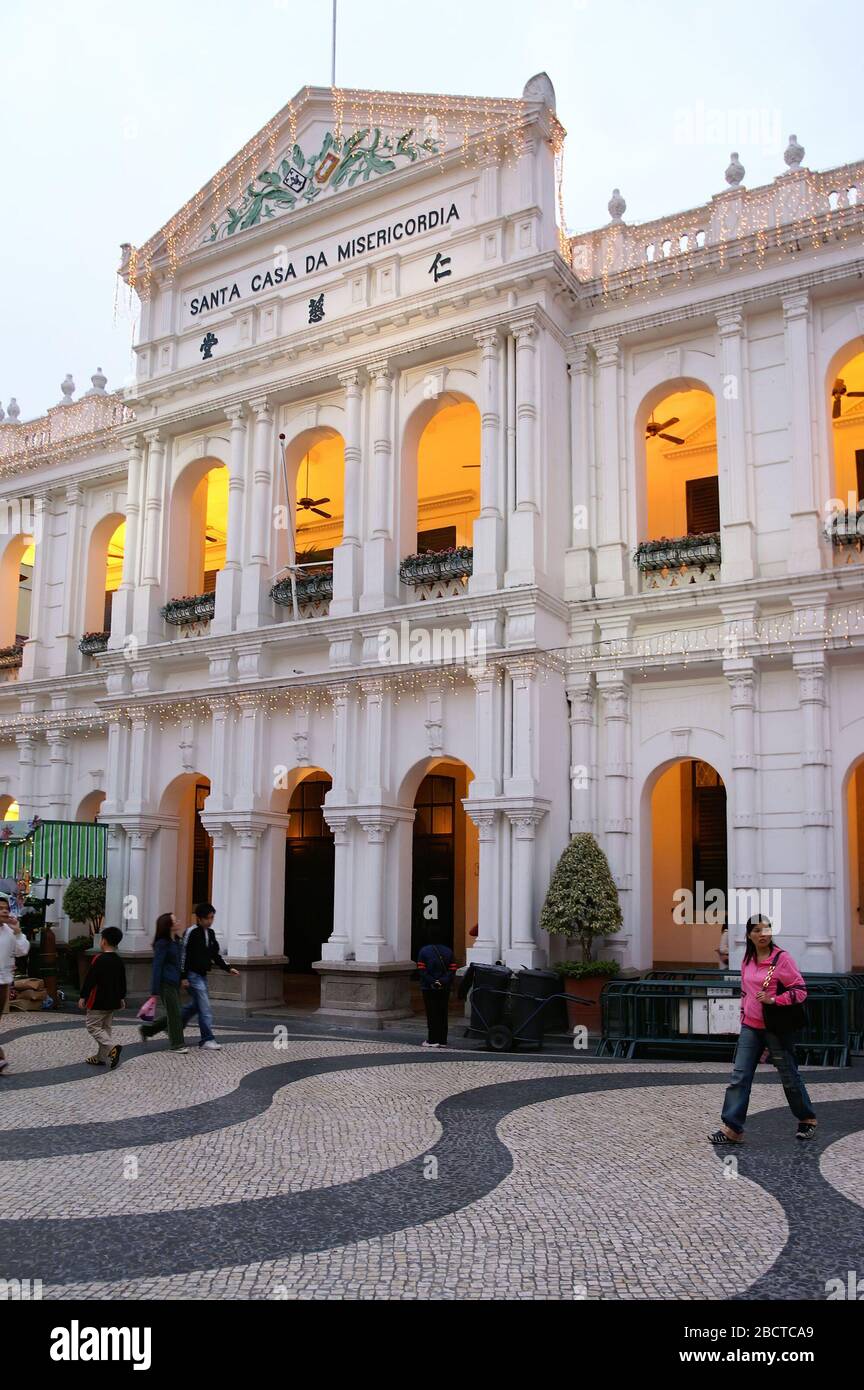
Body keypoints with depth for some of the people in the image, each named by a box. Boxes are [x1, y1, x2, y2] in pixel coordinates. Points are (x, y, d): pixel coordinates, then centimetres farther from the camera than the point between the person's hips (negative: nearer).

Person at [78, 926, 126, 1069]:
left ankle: (112, 1048, -19)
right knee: (105, 1028, 14)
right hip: (113, 1001, 7)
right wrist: (121, 998, 26)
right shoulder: (119, 961, 7)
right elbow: (123, 982, 15)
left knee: (93, 1026, -1)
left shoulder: (100, 959, -15)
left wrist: (83, 997, -8)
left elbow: (90, 979, -16)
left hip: (98, 1002, -7)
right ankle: (100, 1057, 16)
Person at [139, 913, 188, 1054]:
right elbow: (157, 967, -14)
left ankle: (146, 1029, 30)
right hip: (166, 983, -9)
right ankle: (177, 1044, 7)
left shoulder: (176, 940, 11)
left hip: (175, 983, 9)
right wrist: (154, 991, -15)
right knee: (174, 1013, -3)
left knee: (172, 1014, 14)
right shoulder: (162, 943, -14)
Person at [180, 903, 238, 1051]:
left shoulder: (210, 933, 9)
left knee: (195, 1005, 17)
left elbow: (215, 955, 17)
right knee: (205, 1007, -9)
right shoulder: (191, 932, -13)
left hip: (202, 975, 8)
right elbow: (183, 954, -14)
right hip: (193, 974, -8)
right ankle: (207, 1039, -3)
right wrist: (183, 977, -16)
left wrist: (228, 968, 8)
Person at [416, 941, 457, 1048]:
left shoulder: (423, 951, -2)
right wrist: (443, 982, -7)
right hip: (445, 989, 3)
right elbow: (452, 970, 0)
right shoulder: (448, 952, 7)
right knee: (443, 1014, 8)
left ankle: (433, 1040, 0)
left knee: (432, 1014, 1)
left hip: (428, 988, -3)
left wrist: (432, 982, -11)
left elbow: (422, 970, -10)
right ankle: (442, 1041, 9)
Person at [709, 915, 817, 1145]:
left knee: (789, 1076, 10)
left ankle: (807, 1119, 32)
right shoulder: (747, 960, 6)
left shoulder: (782, 958, -12)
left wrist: (773, 999, -23)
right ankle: (732, 1128, -2)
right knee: (739, 1077, -2)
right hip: (750, 1028, 5)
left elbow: (800, 990, -13)